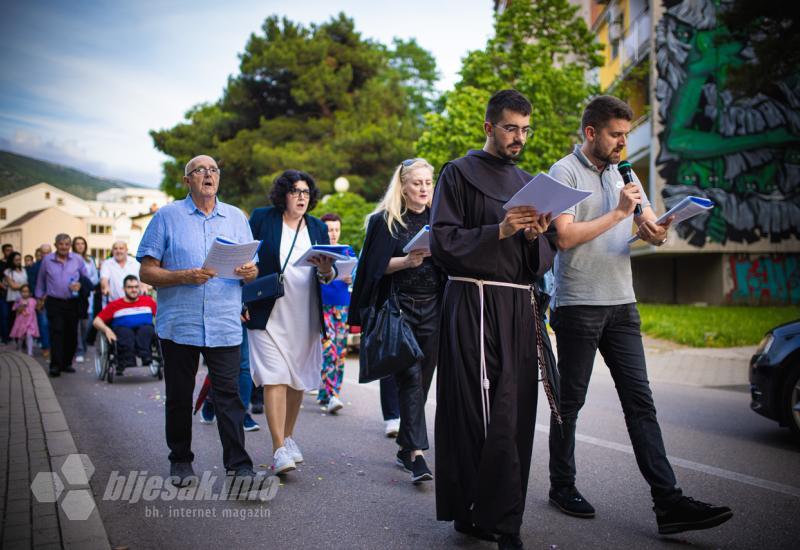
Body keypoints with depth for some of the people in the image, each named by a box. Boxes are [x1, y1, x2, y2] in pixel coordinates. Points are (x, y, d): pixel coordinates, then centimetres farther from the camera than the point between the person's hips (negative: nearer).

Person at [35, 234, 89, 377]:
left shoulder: (78, 259, 3)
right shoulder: (47, 260, 3)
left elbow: (86, 278, 10)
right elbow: (41, 280, 14)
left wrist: (80, 285, -10)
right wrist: (40, 296, 17)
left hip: (72, 302, 2)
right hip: (54, 302, -2)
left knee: (71, 333, 6)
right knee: (56, 333, -9)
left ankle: (67, 363, 18)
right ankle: (55, 365, -10)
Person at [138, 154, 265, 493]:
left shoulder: (236, 217, 13)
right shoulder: (167, 217, 4)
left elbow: (251, 266, 14)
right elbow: (147, 272, -1)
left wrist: (250, 271, -10)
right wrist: (184, 277, -17)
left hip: (225, 325, 1)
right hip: (179, 323, -1)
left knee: (228, 394, -3)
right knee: (179, 396, 9)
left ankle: (239, 465, 0)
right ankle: (180, 461, 24)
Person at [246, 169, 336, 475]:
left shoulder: (318, 228, 12)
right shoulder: (261, 218, 1)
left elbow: (330, 273, 10)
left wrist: (326, 271, -14)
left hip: (305, 317, 4)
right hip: (268, 314, -4)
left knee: (298, 380, 11)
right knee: (275, 379, -11)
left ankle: (288, 437, 28)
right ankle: (279, 449, -10)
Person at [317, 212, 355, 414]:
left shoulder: (348, 251, 13)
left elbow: (355, 277, 9)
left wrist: (350, 279, -13)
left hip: (343, 306, 4)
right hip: (321, 305, -4)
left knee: (340, 350, 3)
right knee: (328, 348, -15)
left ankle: (324, 393, 15)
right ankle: (331, 396, -19)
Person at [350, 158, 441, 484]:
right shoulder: (385, 220, 2)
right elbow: (376, 265, -2)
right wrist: (407, 261, -17)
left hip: (433, 310, 4)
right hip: (399, 307, -4)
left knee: (422, 380, 6)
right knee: (410, 377, -13)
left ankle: (405, 449, 18)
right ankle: (416, 454, -15)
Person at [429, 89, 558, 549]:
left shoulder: (528, 183, 20)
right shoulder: (460, 174, 3)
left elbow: (546, 260, 18)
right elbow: (443, 241, -7)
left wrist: (536, 236, -3)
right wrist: (499, 231, -17)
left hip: (522, 307, 6)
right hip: (477, 306, -6)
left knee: (516, 413, 5)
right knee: (491, 416, -10)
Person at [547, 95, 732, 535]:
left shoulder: (623, 173, 16)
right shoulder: (565, 172, -5)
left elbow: (654, 232, 16)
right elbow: (565, 237, -17)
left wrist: (653, 229, -8)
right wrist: (619, 212, -13)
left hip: (621, 305, 6)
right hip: (578, 305, -6)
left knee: (640, 401, 1)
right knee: (570, 402, 5)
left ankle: (668, 502, 0)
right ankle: (562, 487, 20)